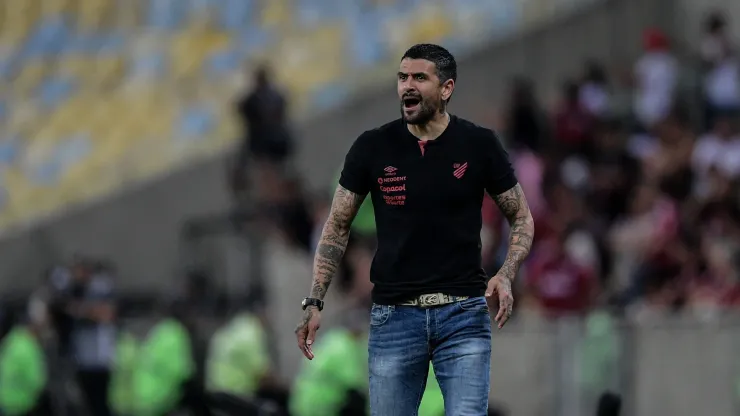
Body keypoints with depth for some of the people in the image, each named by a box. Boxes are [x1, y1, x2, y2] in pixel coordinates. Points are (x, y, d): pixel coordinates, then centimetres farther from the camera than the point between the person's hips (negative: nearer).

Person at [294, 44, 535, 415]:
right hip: (393, 315, 1)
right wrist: (314, 302, -3)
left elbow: (521, 217, 8)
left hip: (463, 314, -1)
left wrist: (506, 275, -10)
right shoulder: (372, 148, 0)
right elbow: (337, 227, 7)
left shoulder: (479, 145, -2)